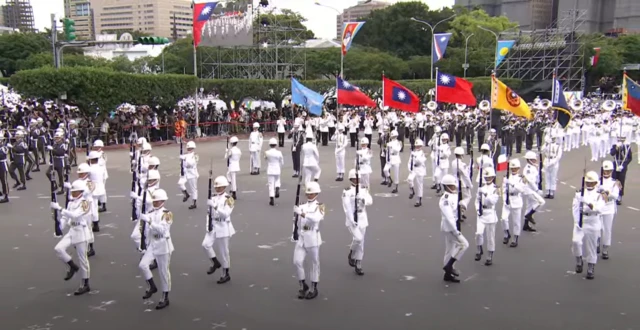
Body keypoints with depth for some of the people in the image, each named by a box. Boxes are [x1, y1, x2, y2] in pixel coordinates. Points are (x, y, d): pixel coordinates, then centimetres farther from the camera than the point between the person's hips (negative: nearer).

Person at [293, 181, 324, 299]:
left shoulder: (319, 206, -4)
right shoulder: (302, 206, 10)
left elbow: (316, 218, -25)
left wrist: (302, 213, -35)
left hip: (313, 238, -4)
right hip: (301, 238, 4)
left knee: (314, 263, 6)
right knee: (297, 261, -1)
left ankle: (314, 288, 19)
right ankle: (303, 285, 17)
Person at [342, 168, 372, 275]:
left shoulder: (364, 190, 8)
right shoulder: (347, 191, -6)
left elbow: (370, 201, -4)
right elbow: (347, 207, -12)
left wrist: (364, 200, -26)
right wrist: (352, 221, -18)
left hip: (362, 219, 5)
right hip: (352, 219, -4)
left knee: (361, 243, 7)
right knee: (358, 239, -20)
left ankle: (358, 265, 17)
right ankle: (351, 255, 9)